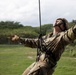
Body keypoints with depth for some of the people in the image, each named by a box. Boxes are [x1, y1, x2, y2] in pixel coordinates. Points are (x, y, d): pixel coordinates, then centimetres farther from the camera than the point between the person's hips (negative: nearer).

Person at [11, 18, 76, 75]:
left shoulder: (62, 36, -6)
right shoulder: (47, 37, 18)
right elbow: (33, 42, 29)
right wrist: (19, 39, 31)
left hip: (45, 66, -9)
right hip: (37, 63, 9)